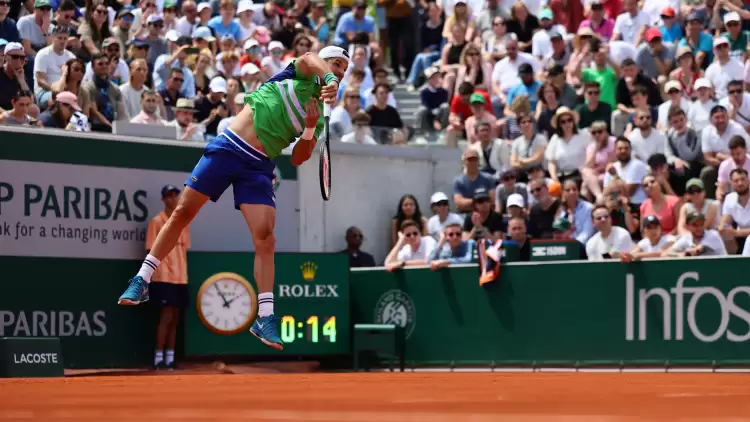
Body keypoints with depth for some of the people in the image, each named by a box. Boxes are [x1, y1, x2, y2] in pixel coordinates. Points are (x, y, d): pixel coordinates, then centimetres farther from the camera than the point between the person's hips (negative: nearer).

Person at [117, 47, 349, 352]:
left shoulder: (319, 118, 15)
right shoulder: (301, 74, 5)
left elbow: (297, 159, 7)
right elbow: (311, 59, -20)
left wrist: (310, 129, -12)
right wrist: (328, 79, -42)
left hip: (258, 166, 3)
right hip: (228, 147, -3)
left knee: (265, 236, -12)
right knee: (182, 214, 0)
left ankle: (265, 318, -11)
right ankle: (141, 282, 13)